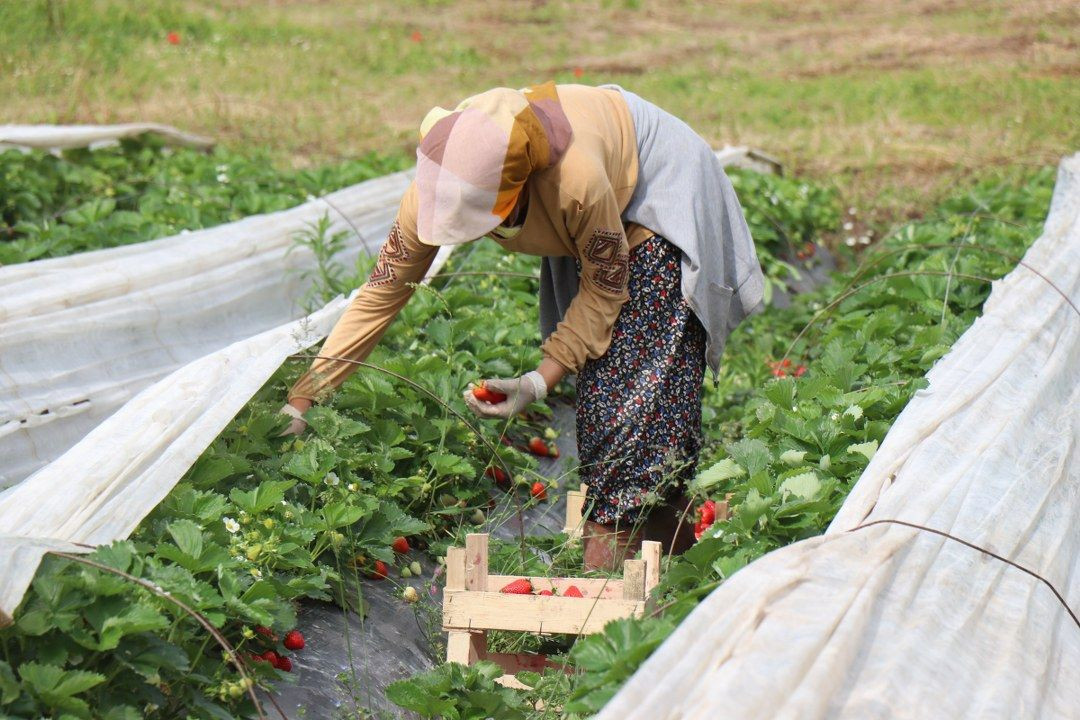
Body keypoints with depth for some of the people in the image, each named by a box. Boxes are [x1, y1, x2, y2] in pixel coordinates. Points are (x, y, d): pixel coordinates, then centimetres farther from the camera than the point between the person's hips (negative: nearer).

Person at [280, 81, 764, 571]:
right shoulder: (435, 190, -28)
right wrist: (300, 401, -19)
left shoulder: (576, 181, -43)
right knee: (597, 377, 1)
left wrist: (542, 380, -28)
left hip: (659, 192, -6)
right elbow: (380, 293, -18)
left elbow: (606, 288, -24)